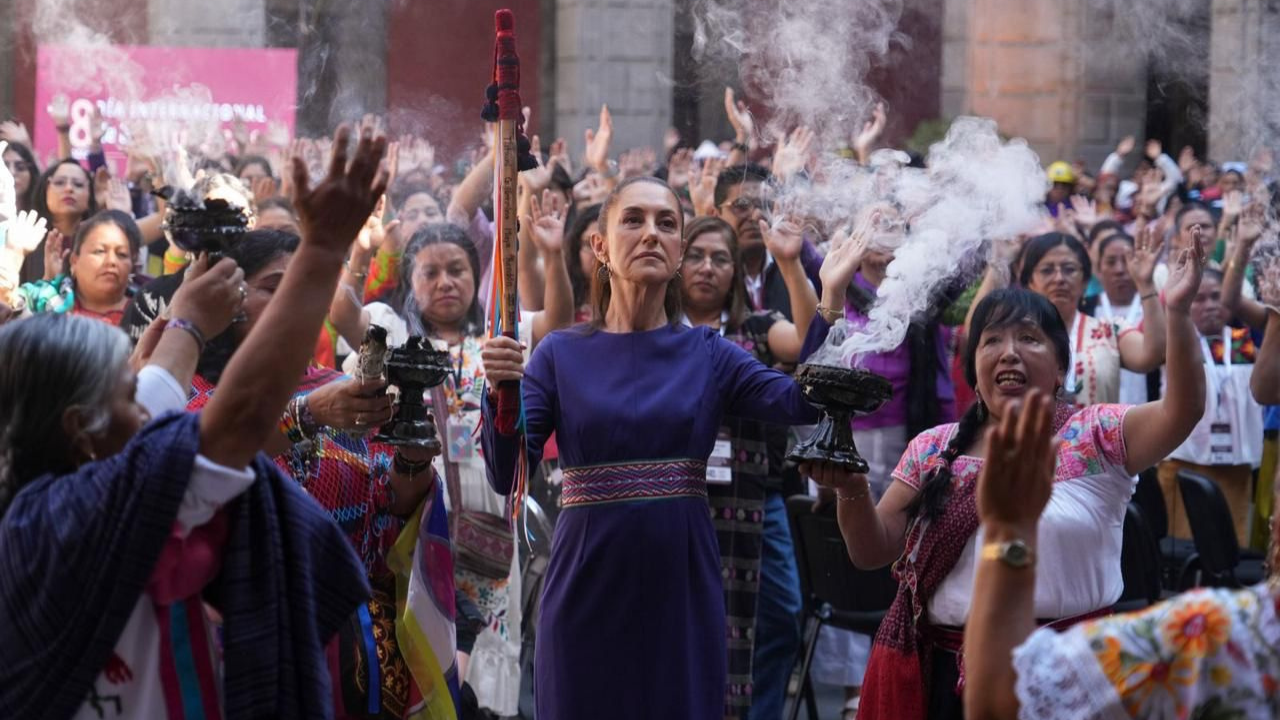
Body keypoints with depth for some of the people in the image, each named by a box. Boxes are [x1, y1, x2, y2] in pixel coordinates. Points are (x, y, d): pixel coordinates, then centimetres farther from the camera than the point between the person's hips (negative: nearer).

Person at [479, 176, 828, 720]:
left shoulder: (706, 353, 4)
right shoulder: (561, 354, 2)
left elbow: (804, 402, -13)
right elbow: (507, 477, -6)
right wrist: (499, 392, -23)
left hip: (681, 590, 1)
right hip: (587, 591, -1)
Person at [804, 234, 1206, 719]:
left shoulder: (1094, 437, 0)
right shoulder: (932, 450, 9)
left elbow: (1182, 409, -16)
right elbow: (872, 552, 7)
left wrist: (1177, 312, -28)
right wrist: (851, 490, -12)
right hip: (947, 677, 3)